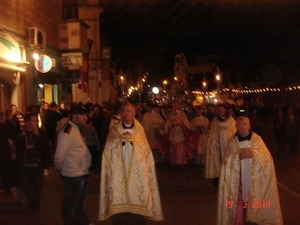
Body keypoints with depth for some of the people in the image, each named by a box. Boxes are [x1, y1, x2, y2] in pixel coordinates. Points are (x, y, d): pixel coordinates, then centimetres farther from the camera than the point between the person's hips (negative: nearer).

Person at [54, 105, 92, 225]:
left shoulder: (77, 129, 9)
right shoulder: (67, 132, -21)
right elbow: (59, 156, -24)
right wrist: (60, 168, -6)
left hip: (83, 174, 9)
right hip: (73, 176, -9)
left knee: (80, 202, 25)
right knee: (70, 203, 10)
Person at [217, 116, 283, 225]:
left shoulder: (257, 139, 4)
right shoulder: (232, 141, 3)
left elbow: (266, 156, -4)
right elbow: (227, 160, -4)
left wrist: (253, 154, -23)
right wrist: (239, 156, -23)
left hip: (254, 176, 0)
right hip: (239, 176, 0)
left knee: (254, 197, 1)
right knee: (240, 199, -2)